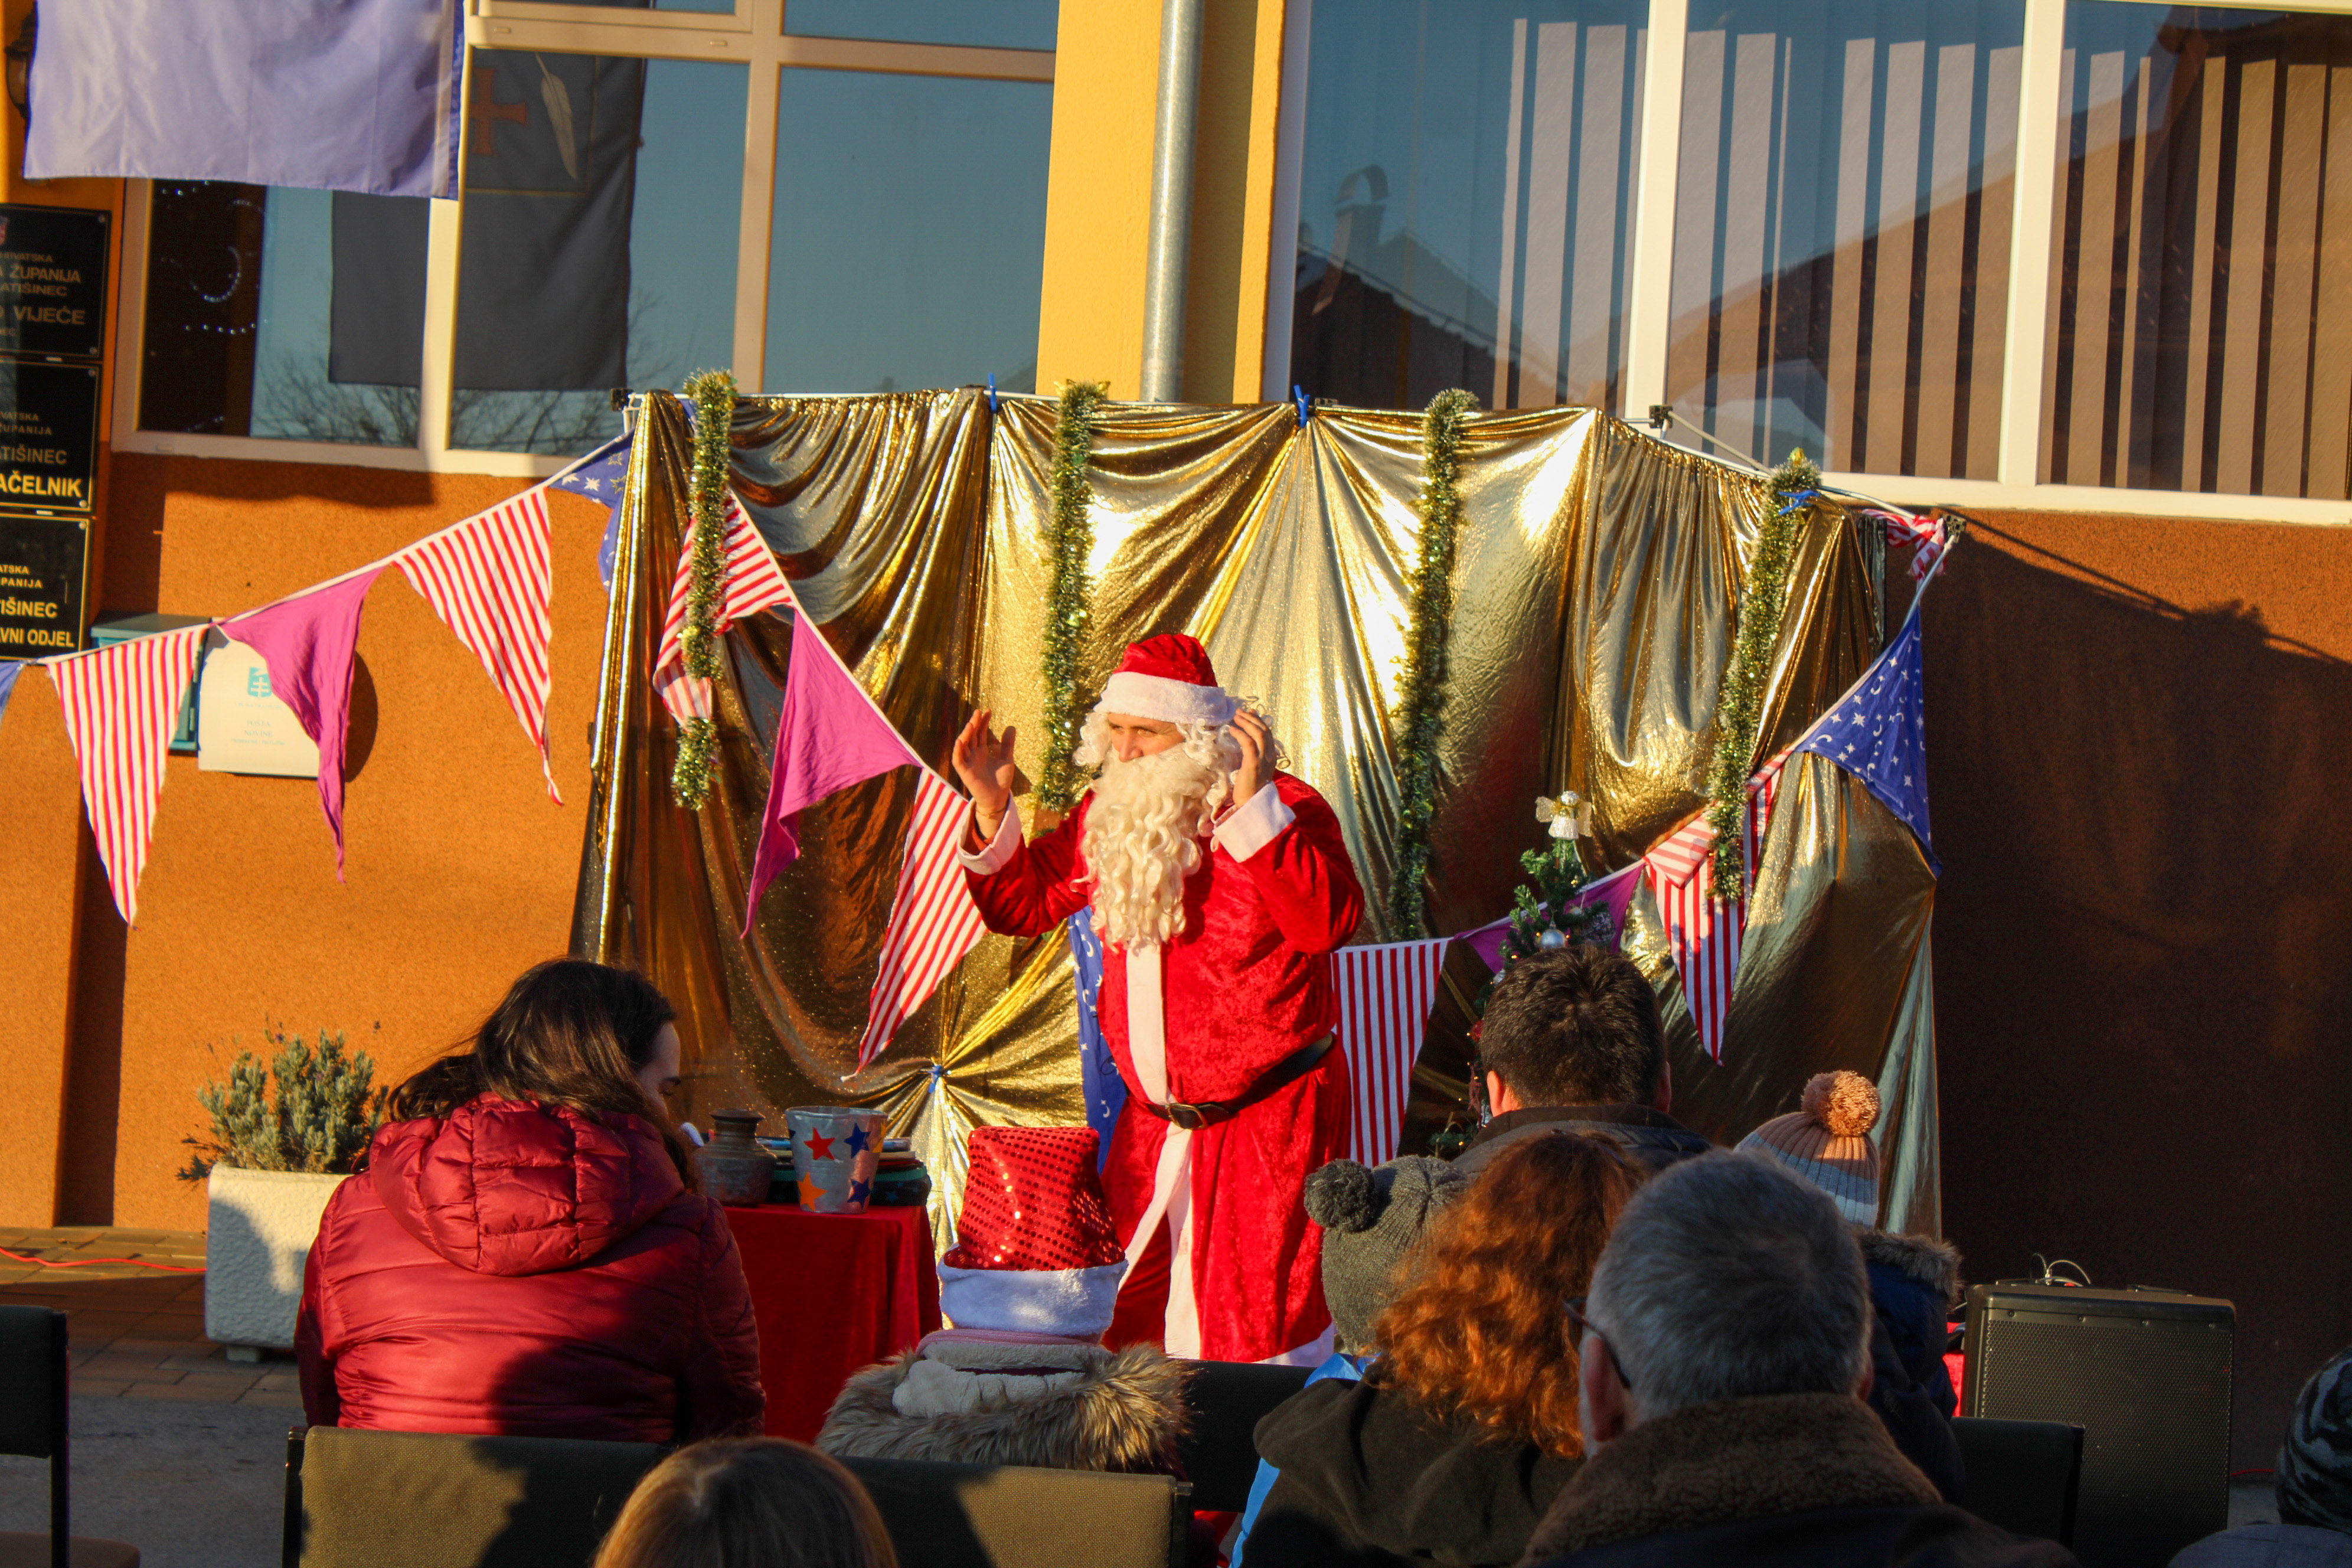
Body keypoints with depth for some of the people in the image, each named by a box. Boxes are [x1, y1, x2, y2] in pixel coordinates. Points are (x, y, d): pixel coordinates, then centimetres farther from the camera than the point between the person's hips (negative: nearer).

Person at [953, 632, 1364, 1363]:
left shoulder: (1284, 810, -12)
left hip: (1271, 1121, -6)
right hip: (1155, 1125, 6)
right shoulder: (1107, 816, 6)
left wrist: (1256, 808, -32)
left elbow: (1328, 922, -28)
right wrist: (992, 808, 1)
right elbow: (1021, 906, 17)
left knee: (1261, 1338, -6)